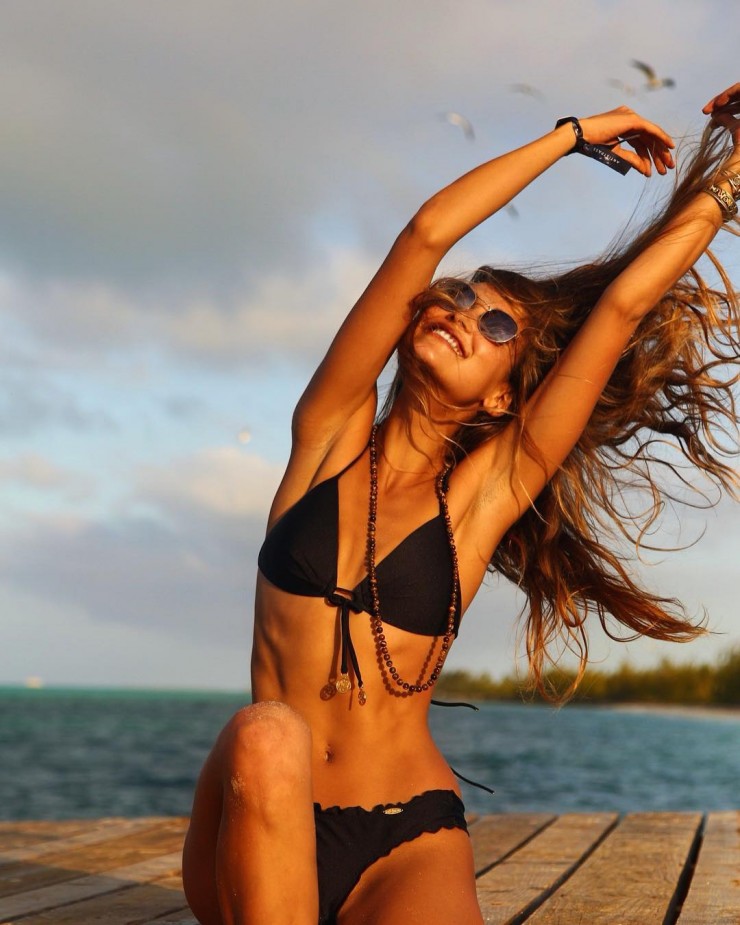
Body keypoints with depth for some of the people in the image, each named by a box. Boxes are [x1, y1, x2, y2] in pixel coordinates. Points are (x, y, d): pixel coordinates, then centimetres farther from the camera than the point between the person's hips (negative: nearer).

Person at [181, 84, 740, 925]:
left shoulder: (485, 493, 5)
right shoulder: (330, 433, 6)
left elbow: (623, 302, 1)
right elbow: (427, 233, -2)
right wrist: (573, 133, 5)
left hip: (407, 840, 0)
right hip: (262, 834, 1)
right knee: (266, 736, -35)